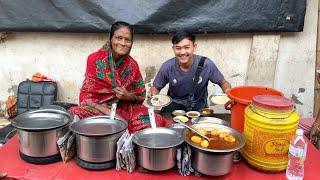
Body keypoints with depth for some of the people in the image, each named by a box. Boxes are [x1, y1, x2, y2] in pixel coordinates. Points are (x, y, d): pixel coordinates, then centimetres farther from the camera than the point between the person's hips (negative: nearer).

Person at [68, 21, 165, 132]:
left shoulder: (132, 64, 1)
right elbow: (87, 95, -8)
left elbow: (140, 95, 9)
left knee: (156, 121, -23)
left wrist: (128, 96, -15)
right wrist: (110, 114, -20)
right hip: (97, 109, -1)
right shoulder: (95, 59, -7)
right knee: (77, 114, -34)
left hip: (125, 109, 2)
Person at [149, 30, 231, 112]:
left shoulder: (206, 64, -19)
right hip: (175, 103, 0)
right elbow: (156, 87, -2)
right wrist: (153, 95, -24)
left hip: (198, 104, 0)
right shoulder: (167, 67, -16)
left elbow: (223, 83, -5)